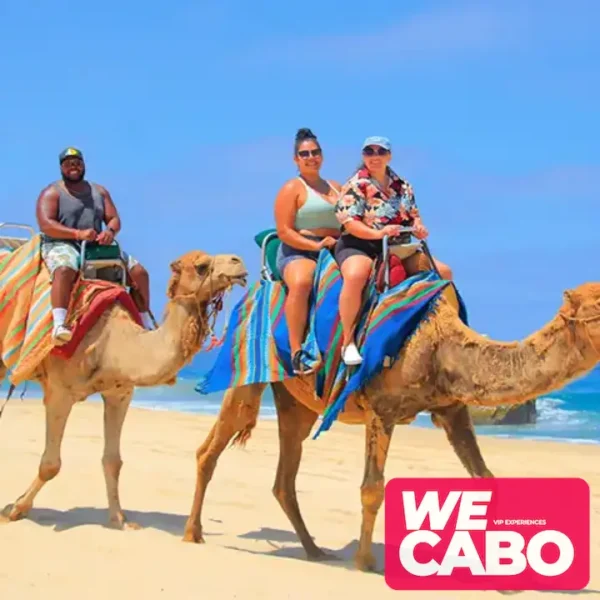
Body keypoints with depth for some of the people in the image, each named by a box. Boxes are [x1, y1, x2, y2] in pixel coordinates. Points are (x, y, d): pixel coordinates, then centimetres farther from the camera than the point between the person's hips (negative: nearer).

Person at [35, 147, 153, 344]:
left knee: (139, 272, -6)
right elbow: (45, 225, -12)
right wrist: (78, 233, -25)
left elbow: (114, 219, 11)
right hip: (62, 245, -5)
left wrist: (110, 231, -15)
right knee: (65, 269, -42)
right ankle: (59, 324, -50)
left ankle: (146, 325, 2)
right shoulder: (51, 193, 2)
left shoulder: (99, 192, 18)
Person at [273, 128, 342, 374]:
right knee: (301, 282, -39)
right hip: (298, 252, -6)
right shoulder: (292, 188, 1)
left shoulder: (336, 188, 21)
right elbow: (284, 232, -7)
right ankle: (296, 351, -36)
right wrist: (315, 245, -17)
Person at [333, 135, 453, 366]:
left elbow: (414, 215, 16)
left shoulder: (402, 186, 13)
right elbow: (348, 221, -15)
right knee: (356, 275, -40)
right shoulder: (356, 186, -5)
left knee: (443, 272, -5)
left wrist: (419, 227, -8)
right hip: (359, 246, -6)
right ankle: (348, 342, -30)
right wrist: (377, 233, -29)